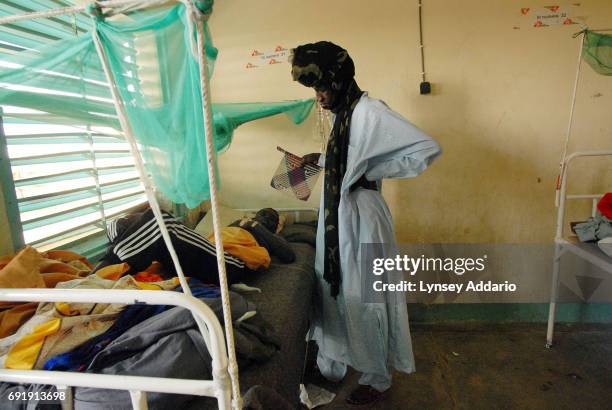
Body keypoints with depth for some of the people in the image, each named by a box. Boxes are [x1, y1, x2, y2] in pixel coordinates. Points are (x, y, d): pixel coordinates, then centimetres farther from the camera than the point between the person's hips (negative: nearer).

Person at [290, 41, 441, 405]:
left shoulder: (370, 111, -17)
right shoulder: (344, 112, 10)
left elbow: (428, 149, -23)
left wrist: (372, 174, -19)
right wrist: (322, 159, 10)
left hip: (360, 218, -9)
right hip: (337, 215, 9)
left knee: (365, 298, 5)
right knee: (334, 289, 18)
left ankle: (378, 378, 30)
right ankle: (333, 365, 40)